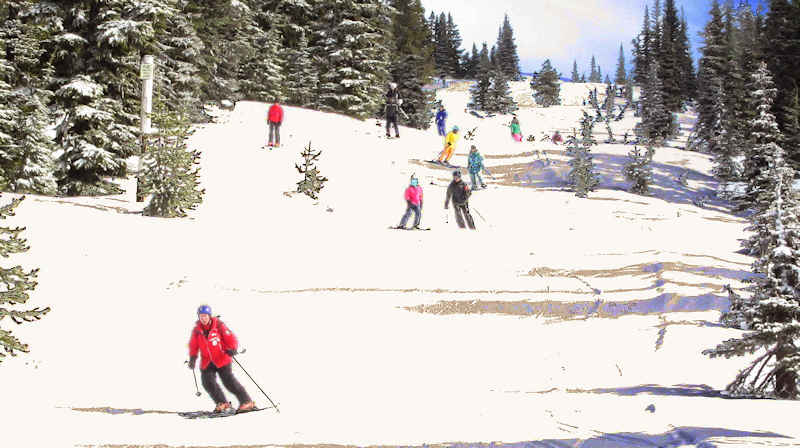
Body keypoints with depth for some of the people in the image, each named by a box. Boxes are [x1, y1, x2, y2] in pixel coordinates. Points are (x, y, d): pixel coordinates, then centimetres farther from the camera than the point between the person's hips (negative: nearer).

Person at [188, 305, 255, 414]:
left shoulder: (219, 326, -8)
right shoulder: (197, 331, 2)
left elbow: (231, 338, -8)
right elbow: (193, 346, 13)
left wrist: (231, 349, -25)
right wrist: (192, 358, -2)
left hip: (222, 360, -4)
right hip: (207, 362, 4)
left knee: (229, 381, -12)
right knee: (208, 382, -12)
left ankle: (246, 402, -5)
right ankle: (222, 404, -1)